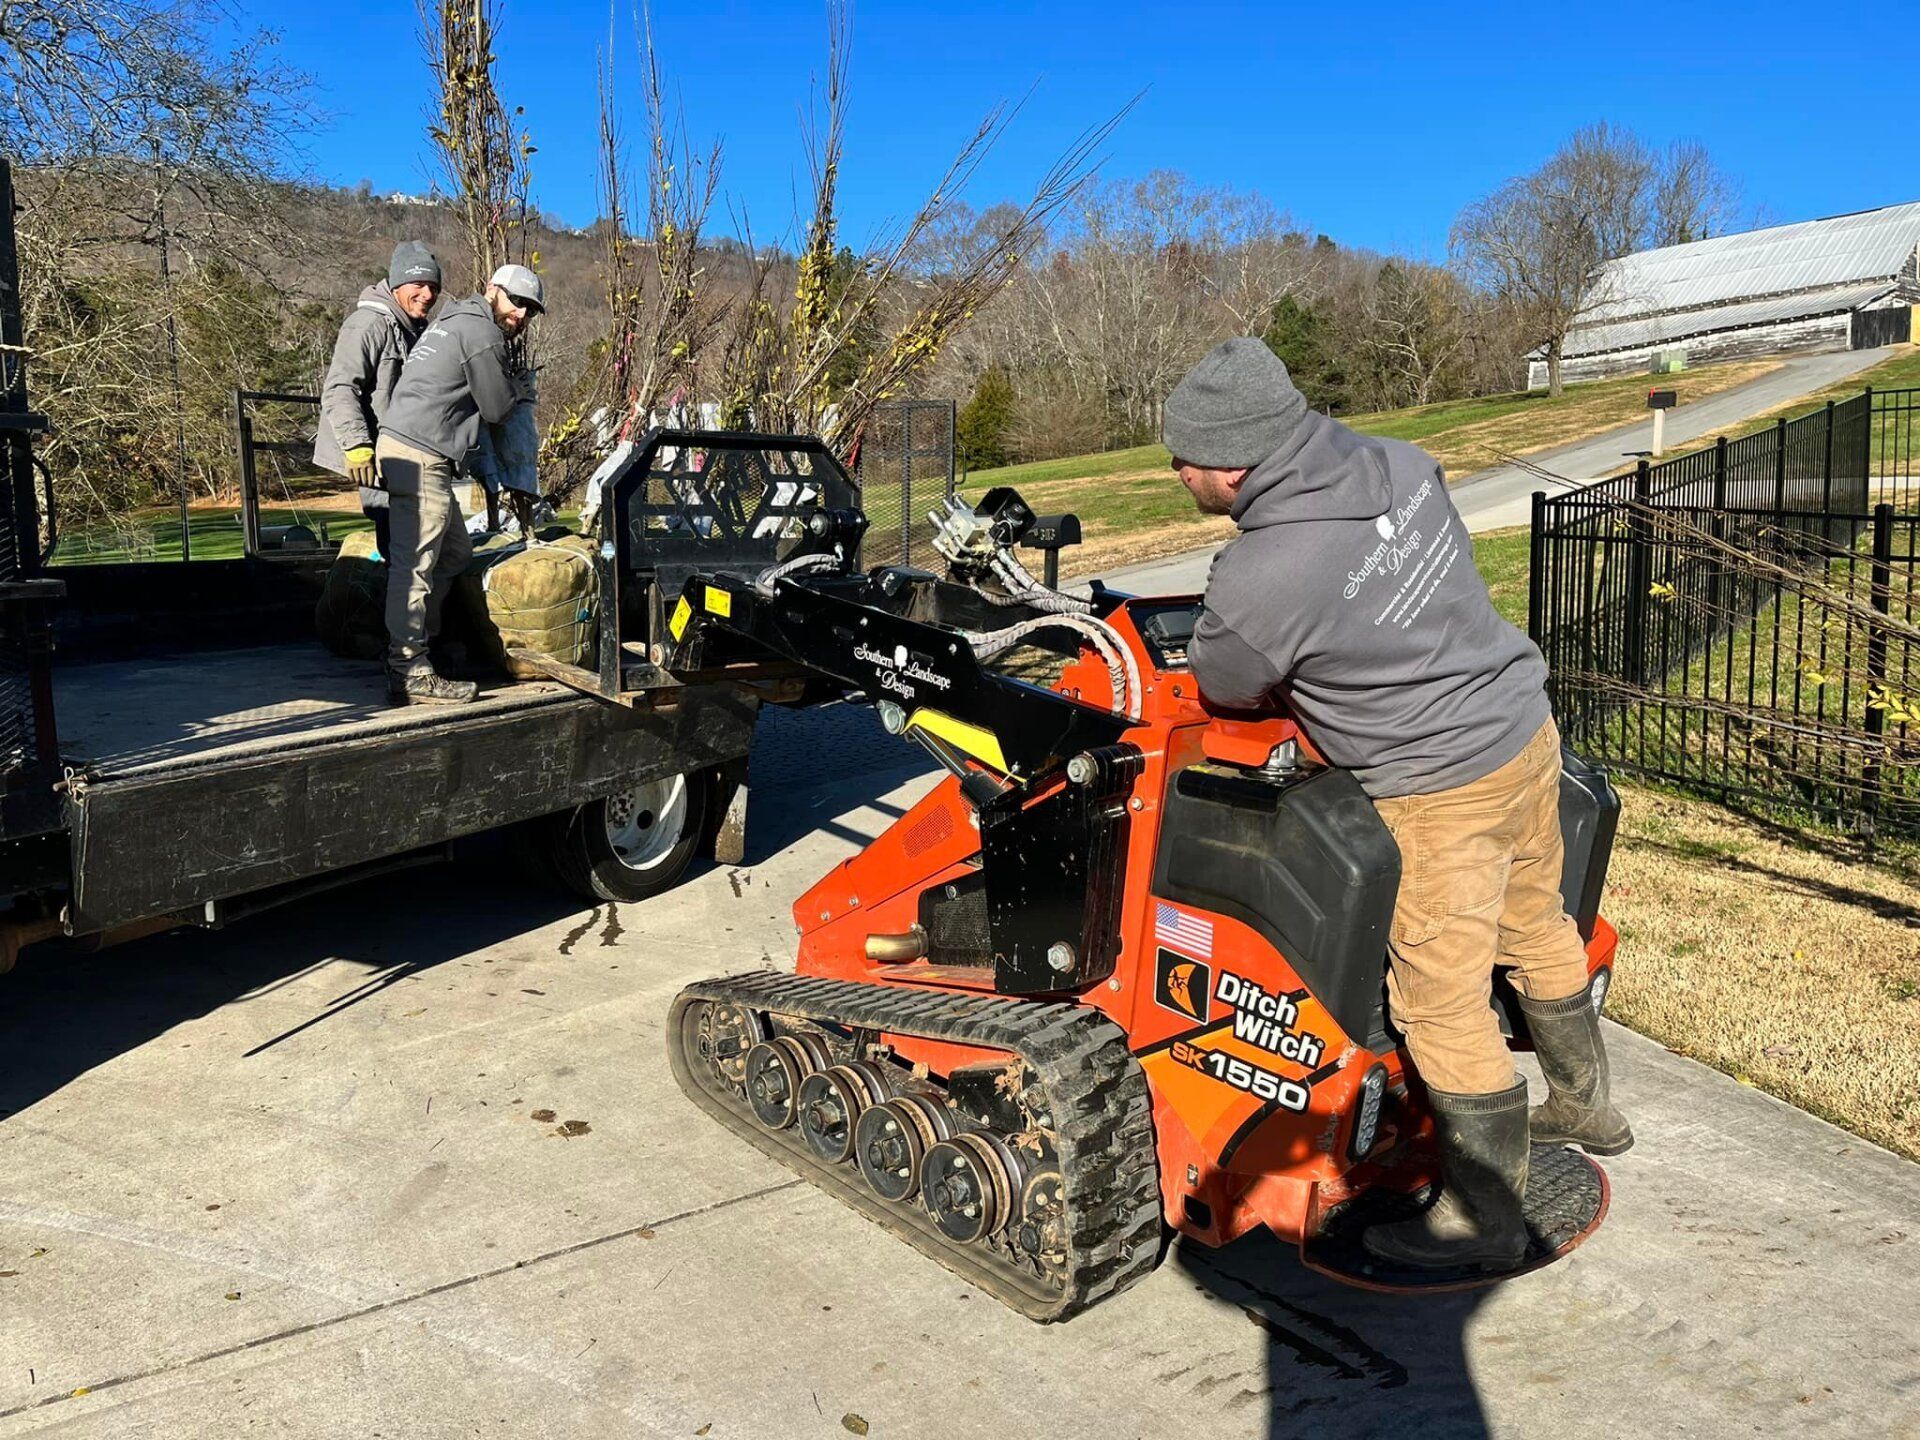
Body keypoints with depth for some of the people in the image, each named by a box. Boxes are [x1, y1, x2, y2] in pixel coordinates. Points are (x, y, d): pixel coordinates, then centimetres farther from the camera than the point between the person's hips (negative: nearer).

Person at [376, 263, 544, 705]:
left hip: (418, 453, 11)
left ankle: (419, 641, 20)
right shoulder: (481, 332, -7)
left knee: (455, 553, 16)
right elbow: (496, 409, -4)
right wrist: (517, 386, 14)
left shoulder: (456, 321, 24)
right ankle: (410, 674, -13)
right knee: (416, 563, -12)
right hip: (420, 456, -11)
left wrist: (509, 384, 14)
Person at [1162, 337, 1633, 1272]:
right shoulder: (1399, 462, -5)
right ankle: (1583, 1105, 50)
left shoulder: (1257, 580, -27)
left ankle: (1486, 1219, 23)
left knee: (1442, 1006, 6)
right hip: (1528, 728, 9)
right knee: (1535, 926, 27)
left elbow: (1224, 686, -6)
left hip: (1443, 790, -9)